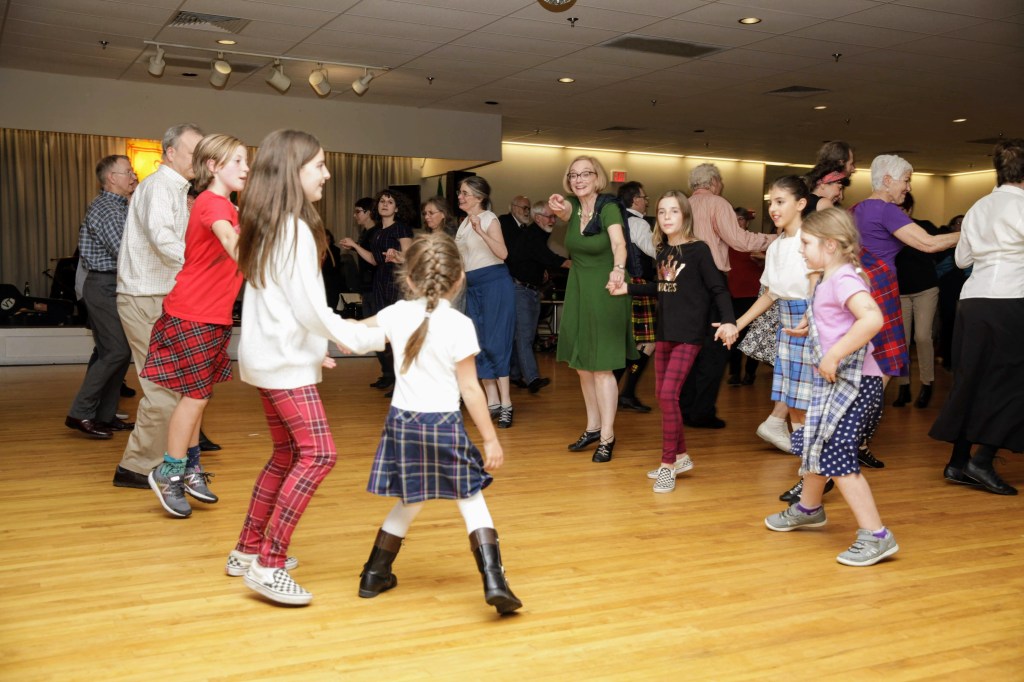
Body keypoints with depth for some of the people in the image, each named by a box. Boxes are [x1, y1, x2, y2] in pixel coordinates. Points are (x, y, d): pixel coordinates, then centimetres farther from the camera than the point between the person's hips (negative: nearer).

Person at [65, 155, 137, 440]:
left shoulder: (119, 207, 17)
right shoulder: (104, 208, -13)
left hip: (115, 287, 10)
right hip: (105, 286, -10)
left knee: (116, 352, 9)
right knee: (117, 351, -12)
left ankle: (105, 415, 14)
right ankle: (80, 413, -7)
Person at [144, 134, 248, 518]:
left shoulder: (225, 206, 13)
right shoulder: (212, 203, -18)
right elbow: (231, 241, -39)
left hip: (212, 314, 9)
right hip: (192, 314, -9)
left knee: (198, 394, 14)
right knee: (196, 394, -4)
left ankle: (190, 468, 24)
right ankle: (169, 473, 9)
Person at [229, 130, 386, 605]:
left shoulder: (265, 226, 13)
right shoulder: (296, 230, -16)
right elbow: (311, 309, -18)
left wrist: (314, 347, 20)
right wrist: (371, 338, -9)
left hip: (271, 356, 10)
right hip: (285, 362, -10)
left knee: (288, 453, 15)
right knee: (318, 453, -13)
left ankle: (248, 550, 23)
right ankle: (268, 563, -13)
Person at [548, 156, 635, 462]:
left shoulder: (608, 208, -14)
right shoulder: (572, 205, 2)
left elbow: (619, 243, -31)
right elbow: (563, 210, -22)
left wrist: (618, 269, -52)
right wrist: (556, 207, -47)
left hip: (605, 292, -6)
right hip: (578, 291, 6)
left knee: (601, 365, -6)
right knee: (582, 364, 12)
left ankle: (607, 436, 3)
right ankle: (593, 427, 27)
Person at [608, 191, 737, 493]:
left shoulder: (698, 250, -9)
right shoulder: (662, 251, 8)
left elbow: (718, 289, -11)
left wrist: (729, 321, -24)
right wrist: (628, 289, 13)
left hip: (688, 335, -7)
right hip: (665, 333, 7)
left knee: (668, 394, -14)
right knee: (663, 396, 11)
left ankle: (668, 465, -4)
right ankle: (681, 457, 26)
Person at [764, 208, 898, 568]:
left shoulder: (844, 278, -17)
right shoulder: (827, 280, 13)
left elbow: (873, 318, -33)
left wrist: (834, 355, -30)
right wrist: (810, 326, 11)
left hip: (854, 382, -10)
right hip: (835, 382, 10)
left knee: (837, 457, -12)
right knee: (813, 444, 22)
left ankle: (876, 536, -6)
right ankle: (809, 509, 43)